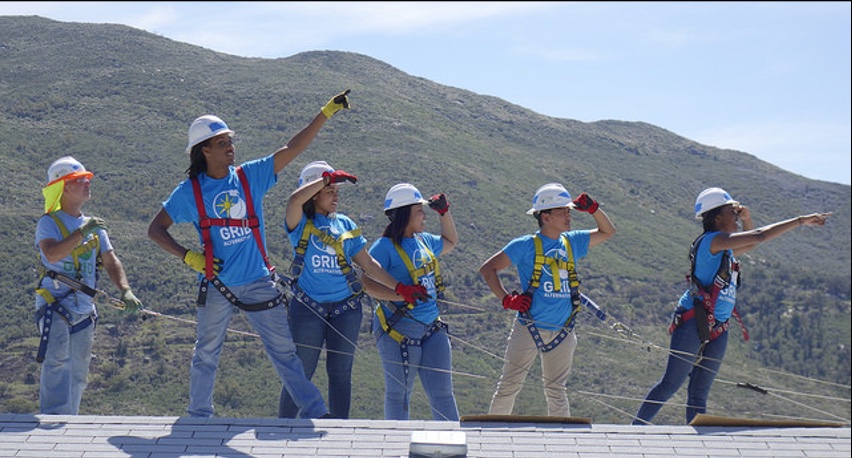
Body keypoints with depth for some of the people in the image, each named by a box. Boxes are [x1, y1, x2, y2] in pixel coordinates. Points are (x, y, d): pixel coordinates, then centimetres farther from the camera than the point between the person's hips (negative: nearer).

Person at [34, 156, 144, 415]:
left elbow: (111, 261, 6)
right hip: (54, 306, -7)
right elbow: (52, 255, -24)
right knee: (57, 365, -21)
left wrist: (126, 291, -10)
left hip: (84, 311, 7)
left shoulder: (94, 226, 14)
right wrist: (81, 233, -25)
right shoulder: (49, 223, -5)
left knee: (78, 376, 12)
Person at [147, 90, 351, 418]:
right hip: (216, 285, -1)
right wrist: (188, 256, -14)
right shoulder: (190, 190, -3)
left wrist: (327, 112, -7)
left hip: (258, 282, 1)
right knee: (206, 354, 12)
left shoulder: (250, 176, 1)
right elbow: (155, 229, -1)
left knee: (284, 350, 2)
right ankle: (198, 417, 27)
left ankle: (315, 412, 5)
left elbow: (293, 148, -1)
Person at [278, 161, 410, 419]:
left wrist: (400, 288, 10)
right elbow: (294, 200, -24)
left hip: (346, 308, 4)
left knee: (340, 373, 6)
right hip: (308, 308, -4)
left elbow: (367, 264, 14)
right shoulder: (301, 224, 0)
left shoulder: (345, 224, 13)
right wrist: (328, 177, -18)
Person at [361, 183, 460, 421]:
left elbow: (450, 242, 33)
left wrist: (444, 212, 20)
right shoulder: (384, 247, -11)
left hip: (432, 328, 7)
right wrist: (401, 293, -34)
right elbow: (367, 283, -22)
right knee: (398, 395, 5)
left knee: (442, 394, 7)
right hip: (399, 331, -7)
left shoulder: (424, 241, 12)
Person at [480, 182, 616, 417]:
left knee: (556, 390, 11)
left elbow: (608, 232, 20)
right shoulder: (526, 246, -6)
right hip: (529, 328, -4)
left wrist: (593, 209, 3)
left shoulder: (573, 242, 9)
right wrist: (507, 299, -13)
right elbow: (488, 268, -4)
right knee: (510, 385, 3)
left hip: (562, 333, 4)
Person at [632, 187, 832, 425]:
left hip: (718, 330, 9)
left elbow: (751, 243, 37)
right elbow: (759, 237, -18)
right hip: (694, 323, -9)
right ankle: (636, 428, -5)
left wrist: (746, 218, 16)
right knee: (671, 383, -10)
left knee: (699, 394, 8)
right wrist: (801, 221, -15)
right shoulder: (711, 240, -11)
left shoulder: (724, 248, 16)